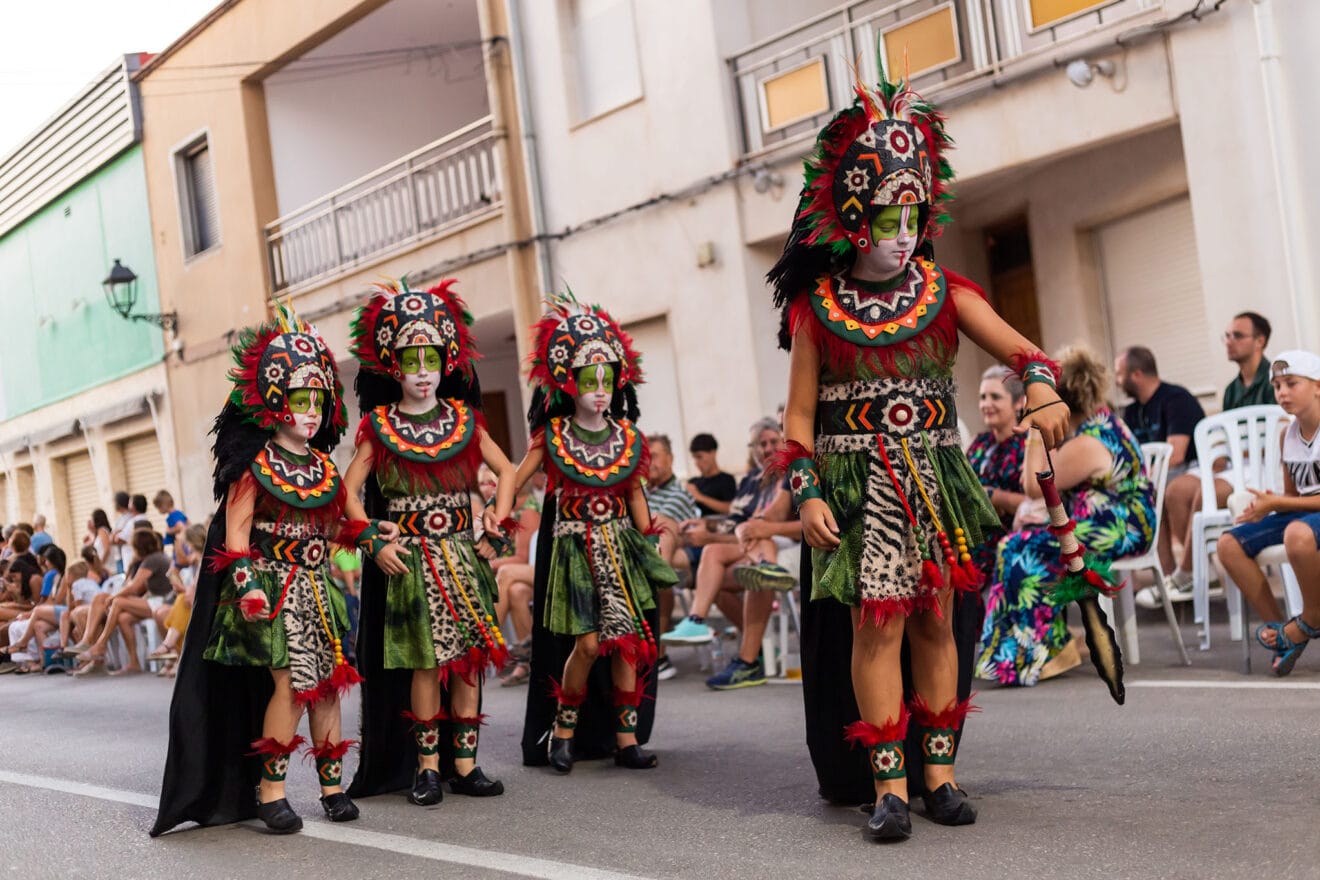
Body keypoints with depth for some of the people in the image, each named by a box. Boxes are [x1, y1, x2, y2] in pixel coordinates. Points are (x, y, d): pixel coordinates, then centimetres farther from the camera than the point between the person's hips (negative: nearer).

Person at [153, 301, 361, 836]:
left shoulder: (324, 466, 12)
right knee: (290, 681, -14)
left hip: (316, 587, 6)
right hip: (273, 585, -6)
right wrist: (247, 585, -18)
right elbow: (236, 532, -10)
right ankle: (269, 792, -5)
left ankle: (331, 784, 14)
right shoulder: (254, 466, -6)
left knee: (326, 681, 5)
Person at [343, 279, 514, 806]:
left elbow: (505, 471, 11)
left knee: (469, 659, 3)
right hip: (408, 559, -3)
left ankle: (465, 764, 10)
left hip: (462, 554, 3)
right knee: (426, 661, -4)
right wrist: (374, 543, -12)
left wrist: (496, 526, -1)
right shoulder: (379, 427, 0)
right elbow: (349, 490, -2)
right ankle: (426, 767, 6)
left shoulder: (464, 420, 7)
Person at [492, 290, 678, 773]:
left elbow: (634, 493, 12)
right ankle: (564, 729, 10)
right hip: (574, 547, -3)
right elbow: (514, 480, -2)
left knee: (628, 642, 2)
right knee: (587, 642, -10)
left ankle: (626, 738, 9)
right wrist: (499, 525, -17)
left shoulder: (627, 438, 4)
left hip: (619, 545, 4)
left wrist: (648, 541, 8)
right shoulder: (552, 437, -4)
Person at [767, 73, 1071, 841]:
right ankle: (889, 785, -4)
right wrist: (807, 493, -8)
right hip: (857, 484, -2)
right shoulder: (816, 307, 3)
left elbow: (1017, 347, -7)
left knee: (935, 625, 5)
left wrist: (1043, 389, -28)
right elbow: (800, 415, 3)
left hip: (937, 481, 2)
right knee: (876, 624, -8)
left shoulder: (944, 293, 7)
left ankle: (939, 771, 14)